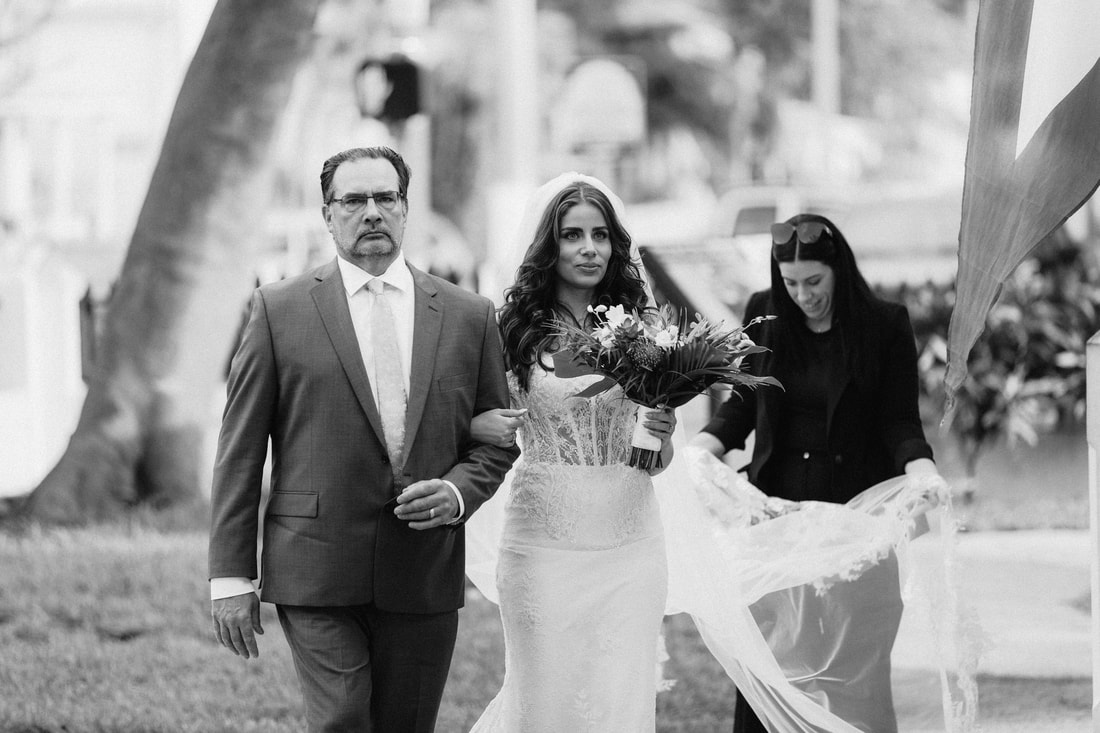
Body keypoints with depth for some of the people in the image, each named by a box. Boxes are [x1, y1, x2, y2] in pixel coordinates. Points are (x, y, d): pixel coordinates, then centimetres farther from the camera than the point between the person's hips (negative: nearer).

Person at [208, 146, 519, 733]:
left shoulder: (468, 317, 9)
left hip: (426, 576, 3)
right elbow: (240, 451, 2)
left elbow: (498, 439, 16)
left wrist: (457, 492, -6)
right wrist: (230, 575, -3)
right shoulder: (279, 310, 2)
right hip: (316, 573, -2)